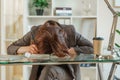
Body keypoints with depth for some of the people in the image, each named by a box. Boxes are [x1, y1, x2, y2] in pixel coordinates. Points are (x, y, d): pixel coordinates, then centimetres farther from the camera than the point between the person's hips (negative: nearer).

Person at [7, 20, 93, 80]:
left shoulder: (70, 32, -16)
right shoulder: (34, 33, -13)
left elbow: (91, 48, -11)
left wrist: (69, 51, -24)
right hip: (42, 72, 2)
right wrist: (26, 48, -27)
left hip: (67, 73, -1)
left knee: (49, 69, -34)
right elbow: (10, 48, -5)